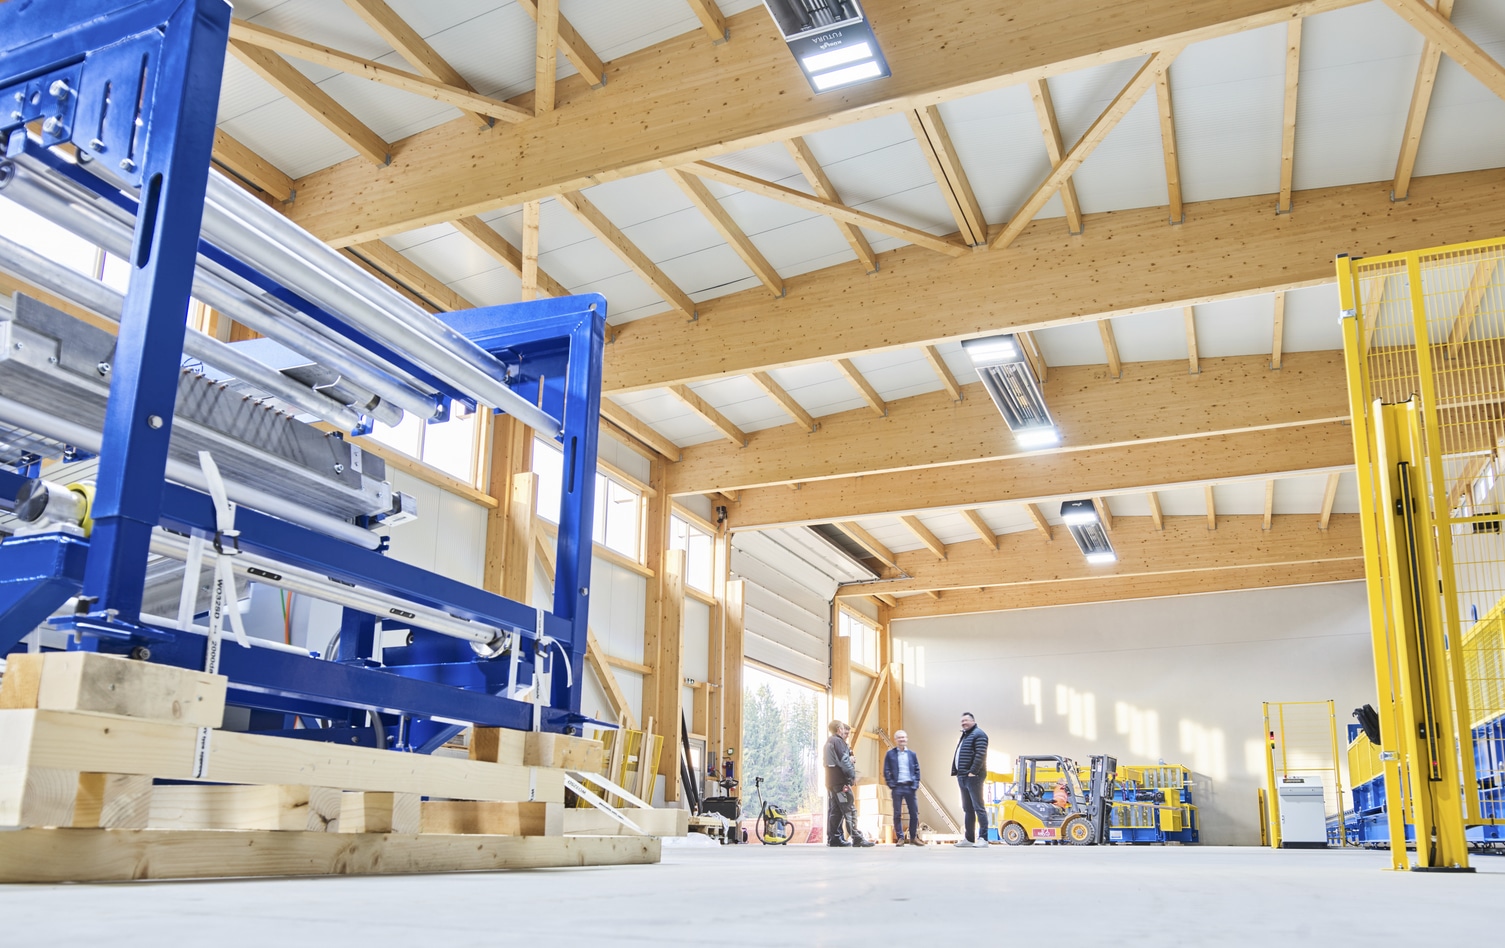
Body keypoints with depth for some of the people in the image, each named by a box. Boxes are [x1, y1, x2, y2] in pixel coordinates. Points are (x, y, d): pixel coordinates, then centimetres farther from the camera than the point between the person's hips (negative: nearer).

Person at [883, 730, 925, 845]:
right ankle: (900, 838, 8)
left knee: (914, 813, 3)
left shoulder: (912, 754, 11)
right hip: (897, 787, -2)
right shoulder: (890, 754, 3)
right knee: (897, 814, 1)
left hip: (910, 787, 2)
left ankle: (913, 837, 13)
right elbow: (886, 771, 1)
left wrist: (916, 783, -1)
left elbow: (917, 770, 12)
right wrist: (890, 784, -8)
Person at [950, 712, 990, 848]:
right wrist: (957, 773, 14)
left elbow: (980, 755, -17)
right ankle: (969, 839, 14)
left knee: (978, 808, -8)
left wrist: (973, 772, -22)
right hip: (963, 778, 10)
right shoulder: (964, 736, 23)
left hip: (973, 777, -10)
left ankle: (983, 838, -9)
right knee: (968, 809, 11)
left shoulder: (978, 734, -6)